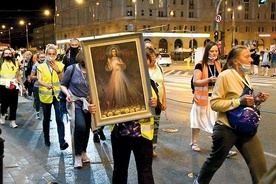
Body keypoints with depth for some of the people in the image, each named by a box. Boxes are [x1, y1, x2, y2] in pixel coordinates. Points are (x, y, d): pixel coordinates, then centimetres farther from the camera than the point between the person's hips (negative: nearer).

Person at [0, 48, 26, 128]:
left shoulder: (15, 64, 9)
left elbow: (18, 76, 11)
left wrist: (23, 86, 8)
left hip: (14, 87, 3)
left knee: (14, 104, 2)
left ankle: (12, 121, 10)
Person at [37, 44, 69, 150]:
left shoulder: (60, 65, 6)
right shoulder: (41, 66, 4)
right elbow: (39, 80, -10)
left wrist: (58, 70, -11)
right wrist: (46, 85, -31)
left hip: (57, 94, -1)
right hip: (45, 95, 1)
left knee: (59, 119, -10)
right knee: (46, 118, 13)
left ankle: (62, 142, -12)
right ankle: (46, 139, 29)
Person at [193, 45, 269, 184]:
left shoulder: (245, 77, 7)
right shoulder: (225, 76, -16)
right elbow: (214, 104, -19)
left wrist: (255, 99, -1)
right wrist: (239, 101, -26)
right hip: (227, 128, -6)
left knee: (259, 164, 3)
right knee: (215, 161, 13)